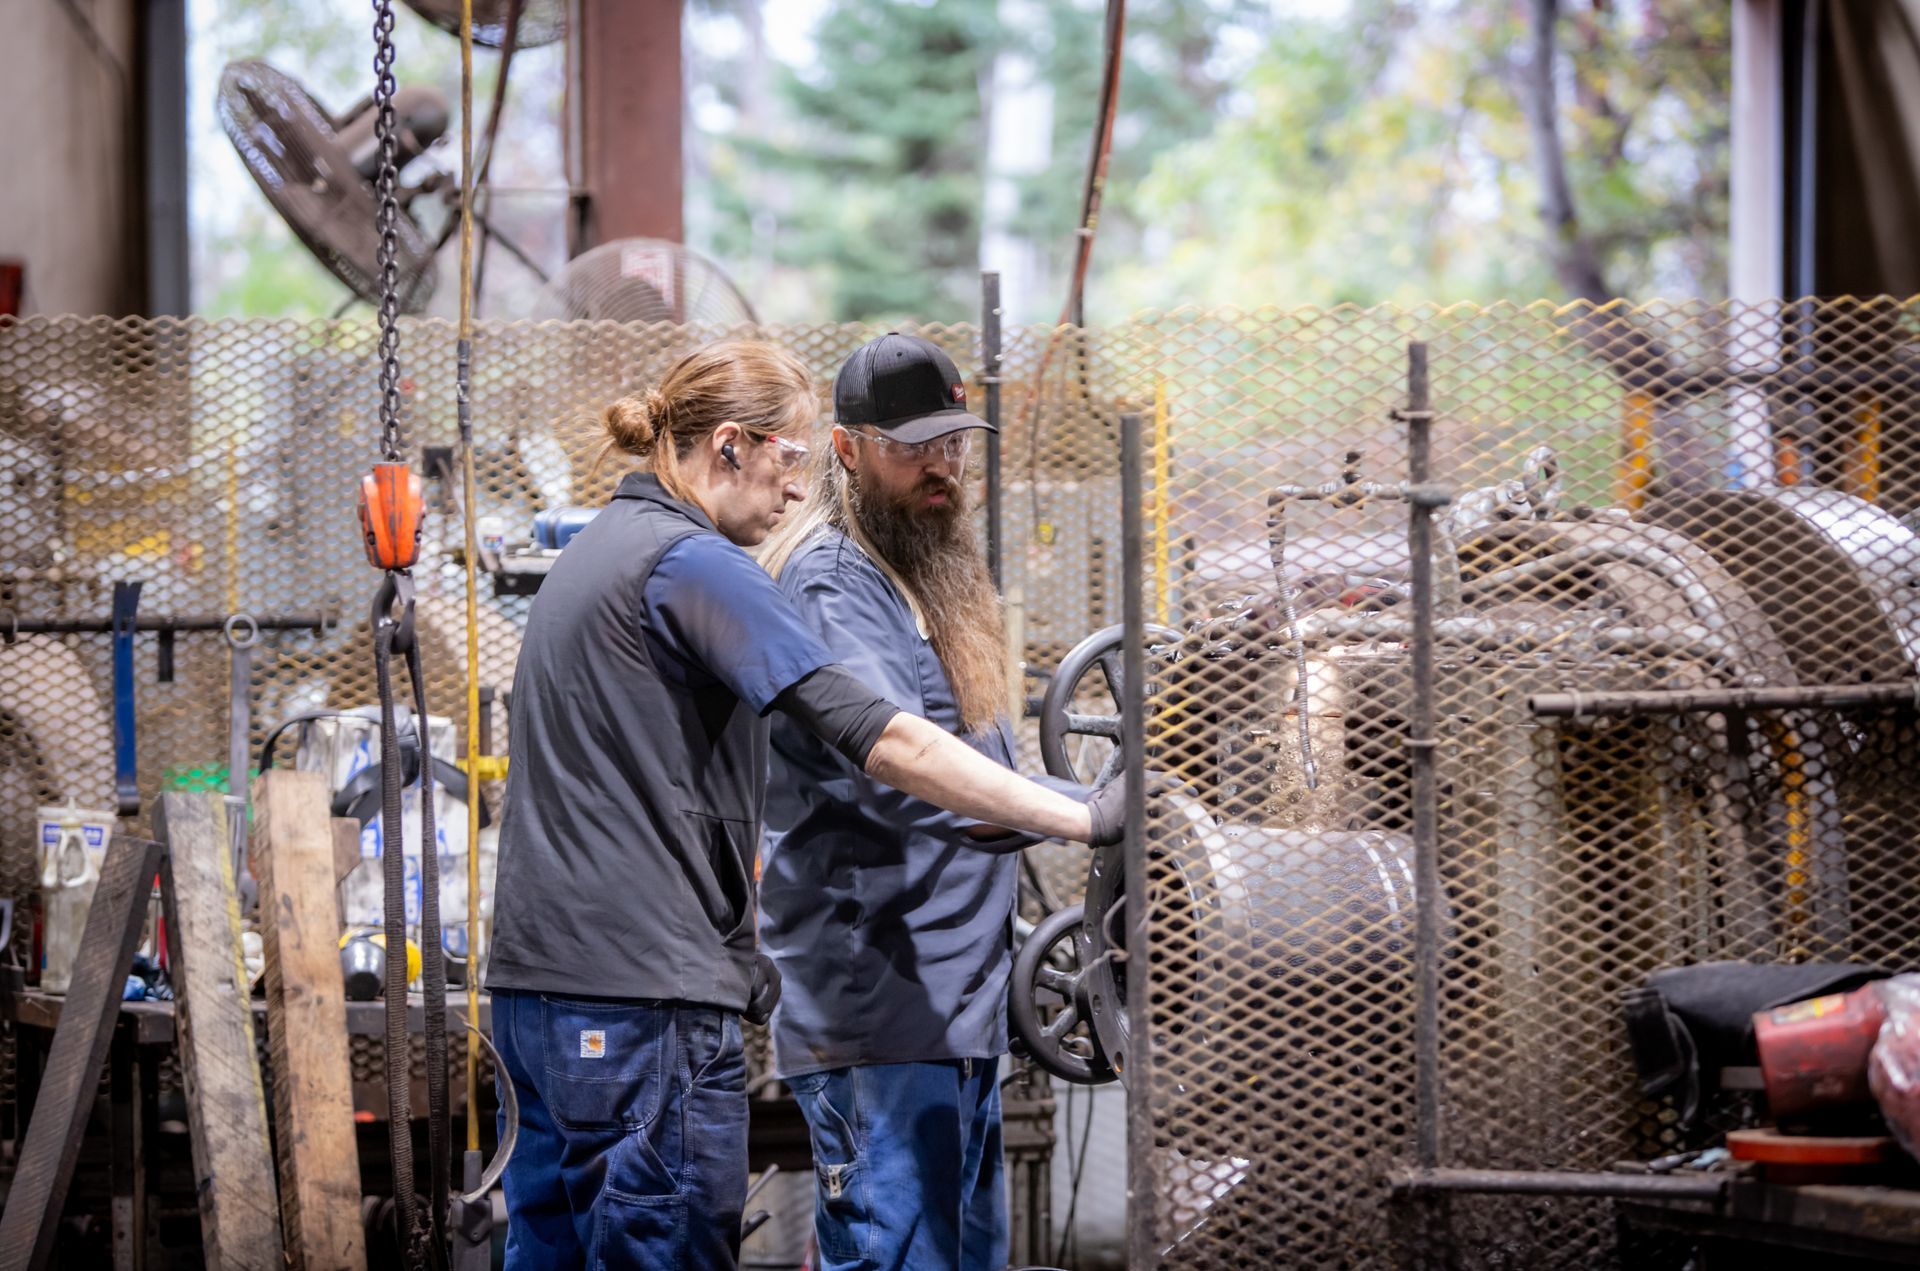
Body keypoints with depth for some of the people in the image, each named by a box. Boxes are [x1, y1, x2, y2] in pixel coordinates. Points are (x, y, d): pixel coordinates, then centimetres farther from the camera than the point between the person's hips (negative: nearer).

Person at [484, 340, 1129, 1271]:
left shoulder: (595, 550, 20)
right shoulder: (691, 562, -10)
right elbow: (873, 735, -18)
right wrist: (1085, 821, -17)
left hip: (540, 983, 10)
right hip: (641, 993, -10)